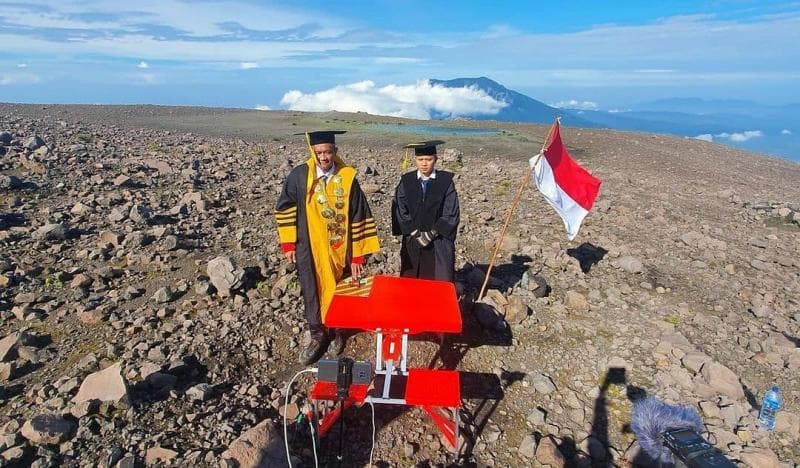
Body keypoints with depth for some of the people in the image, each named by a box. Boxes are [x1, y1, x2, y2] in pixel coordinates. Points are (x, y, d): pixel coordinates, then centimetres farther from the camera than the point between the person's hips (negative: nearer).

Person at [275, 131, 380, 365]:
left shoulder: (347, 177, -9)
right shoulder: (299, 175, -8)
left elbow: (359, 218, -7)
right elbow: (285, 209, 2)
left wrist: (357, 256, -7)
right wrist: (288, 244, -1)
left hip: (339, 250, 0)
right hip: (309, 249, 0)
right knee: (313, 293, 9)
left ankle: (337, 331, 37)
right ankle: (318, 335, 30)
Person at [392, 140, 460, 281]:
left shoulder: (446, 181, -3)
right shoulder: (406, 182, 2)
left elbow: (451, 214, -6)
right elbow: (400, 212, -1)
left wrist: (431, 233, -12)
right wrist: (416, 234, -10)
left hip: (439, 243, -2)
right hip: (412, 242, 2)